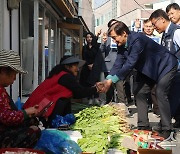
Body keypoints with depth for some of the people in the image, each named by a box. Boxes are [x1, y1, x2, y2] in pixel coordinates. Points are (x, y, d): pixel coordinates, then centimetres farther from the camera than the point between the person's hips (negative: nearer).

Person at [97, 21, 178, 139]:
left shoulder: (137, 39, -33)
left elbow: (130, 64, -36)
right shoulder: (122, 45, -5)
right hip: (149, 69, 9)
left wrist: (111, 81, -34)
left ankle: (166, 130, -11)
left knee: (160, 93, -19)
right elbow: (118, 64, -5)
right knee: (140, 93, 3)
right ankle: (144, 126, 9)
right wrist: (107, 80, -19)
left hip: (165, 65, -9)